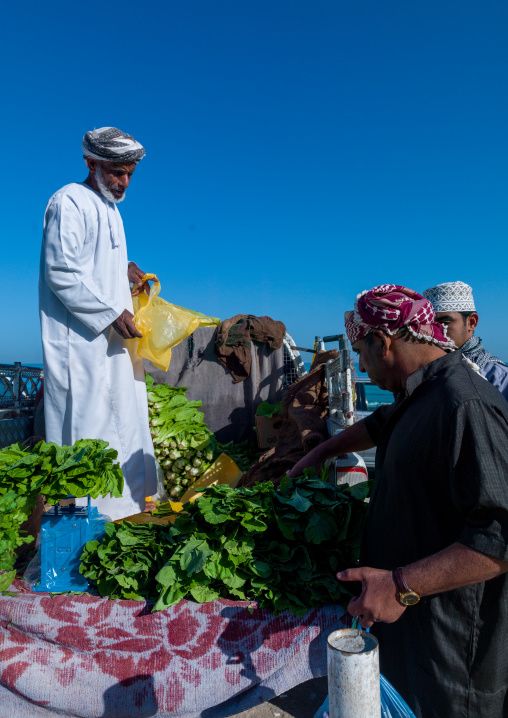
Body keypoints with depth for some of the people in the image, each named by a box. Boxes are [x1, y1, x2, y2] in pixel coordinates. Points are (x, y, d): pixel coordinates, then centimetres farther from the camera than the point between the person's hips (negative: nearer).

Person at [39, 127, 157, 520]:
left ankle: (128, 500, 25)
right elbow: (61, 272, -18)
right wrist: (110, 313, -19)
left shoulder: (109, 208, 18)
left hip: (113, 339, 10)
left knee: (124, 417, 13)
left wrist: (125, 268, 6)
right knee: (87, 421, -5)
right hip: (81, 340, -10)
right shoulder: (69, 203, -10)